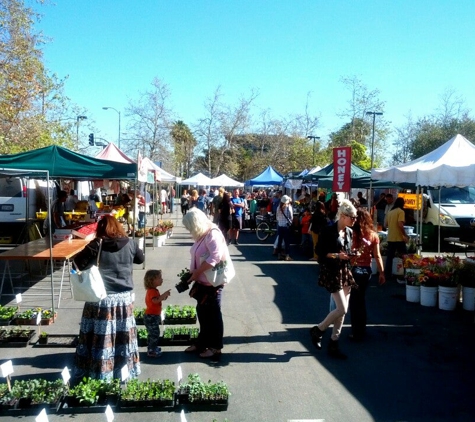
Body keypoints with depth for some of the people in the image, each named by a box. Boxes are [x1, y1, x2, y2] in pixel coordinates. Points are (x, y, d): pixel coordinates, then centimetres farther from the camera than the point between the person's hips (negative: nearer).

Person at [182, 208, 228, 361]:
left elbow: (216, 256, -32)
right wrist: (192, 273, 0)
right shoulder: (201, 235, 8)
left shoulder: (213, 234, -20)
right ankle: (202, 342, 33)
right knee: (202, 313, 18)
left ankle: (215, 347, 19)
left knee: (213, 315, 5)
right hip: (202, 281, 9)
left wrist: (197, 272, -25)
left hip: (212, 283, -9)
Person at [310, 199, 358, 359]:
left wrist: (352, 255, 1)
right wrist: (336, 255, -20)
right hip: (332, 272, -7)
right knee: (341, 309, -10)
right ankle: (318, 330, 12)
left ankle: (333, 344, 18)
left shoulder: (349, 232, 8)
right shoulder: (328, 231, -14)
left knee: (342, 311, 8)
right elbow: (320, 252, -12)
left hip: (345, 272, 7)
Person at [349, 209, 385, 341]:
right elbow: (377, 256, 0)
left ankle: (357, 333, 12)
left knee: (354, 301, 6)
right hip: (367, 270, 5)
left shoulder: (352, 233, -14)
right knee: (361, 299, 20)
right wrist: (381, 272, 6)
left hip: (354, 269, -5)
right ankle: (361, 330, 31)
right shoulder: (373, 235, -1)